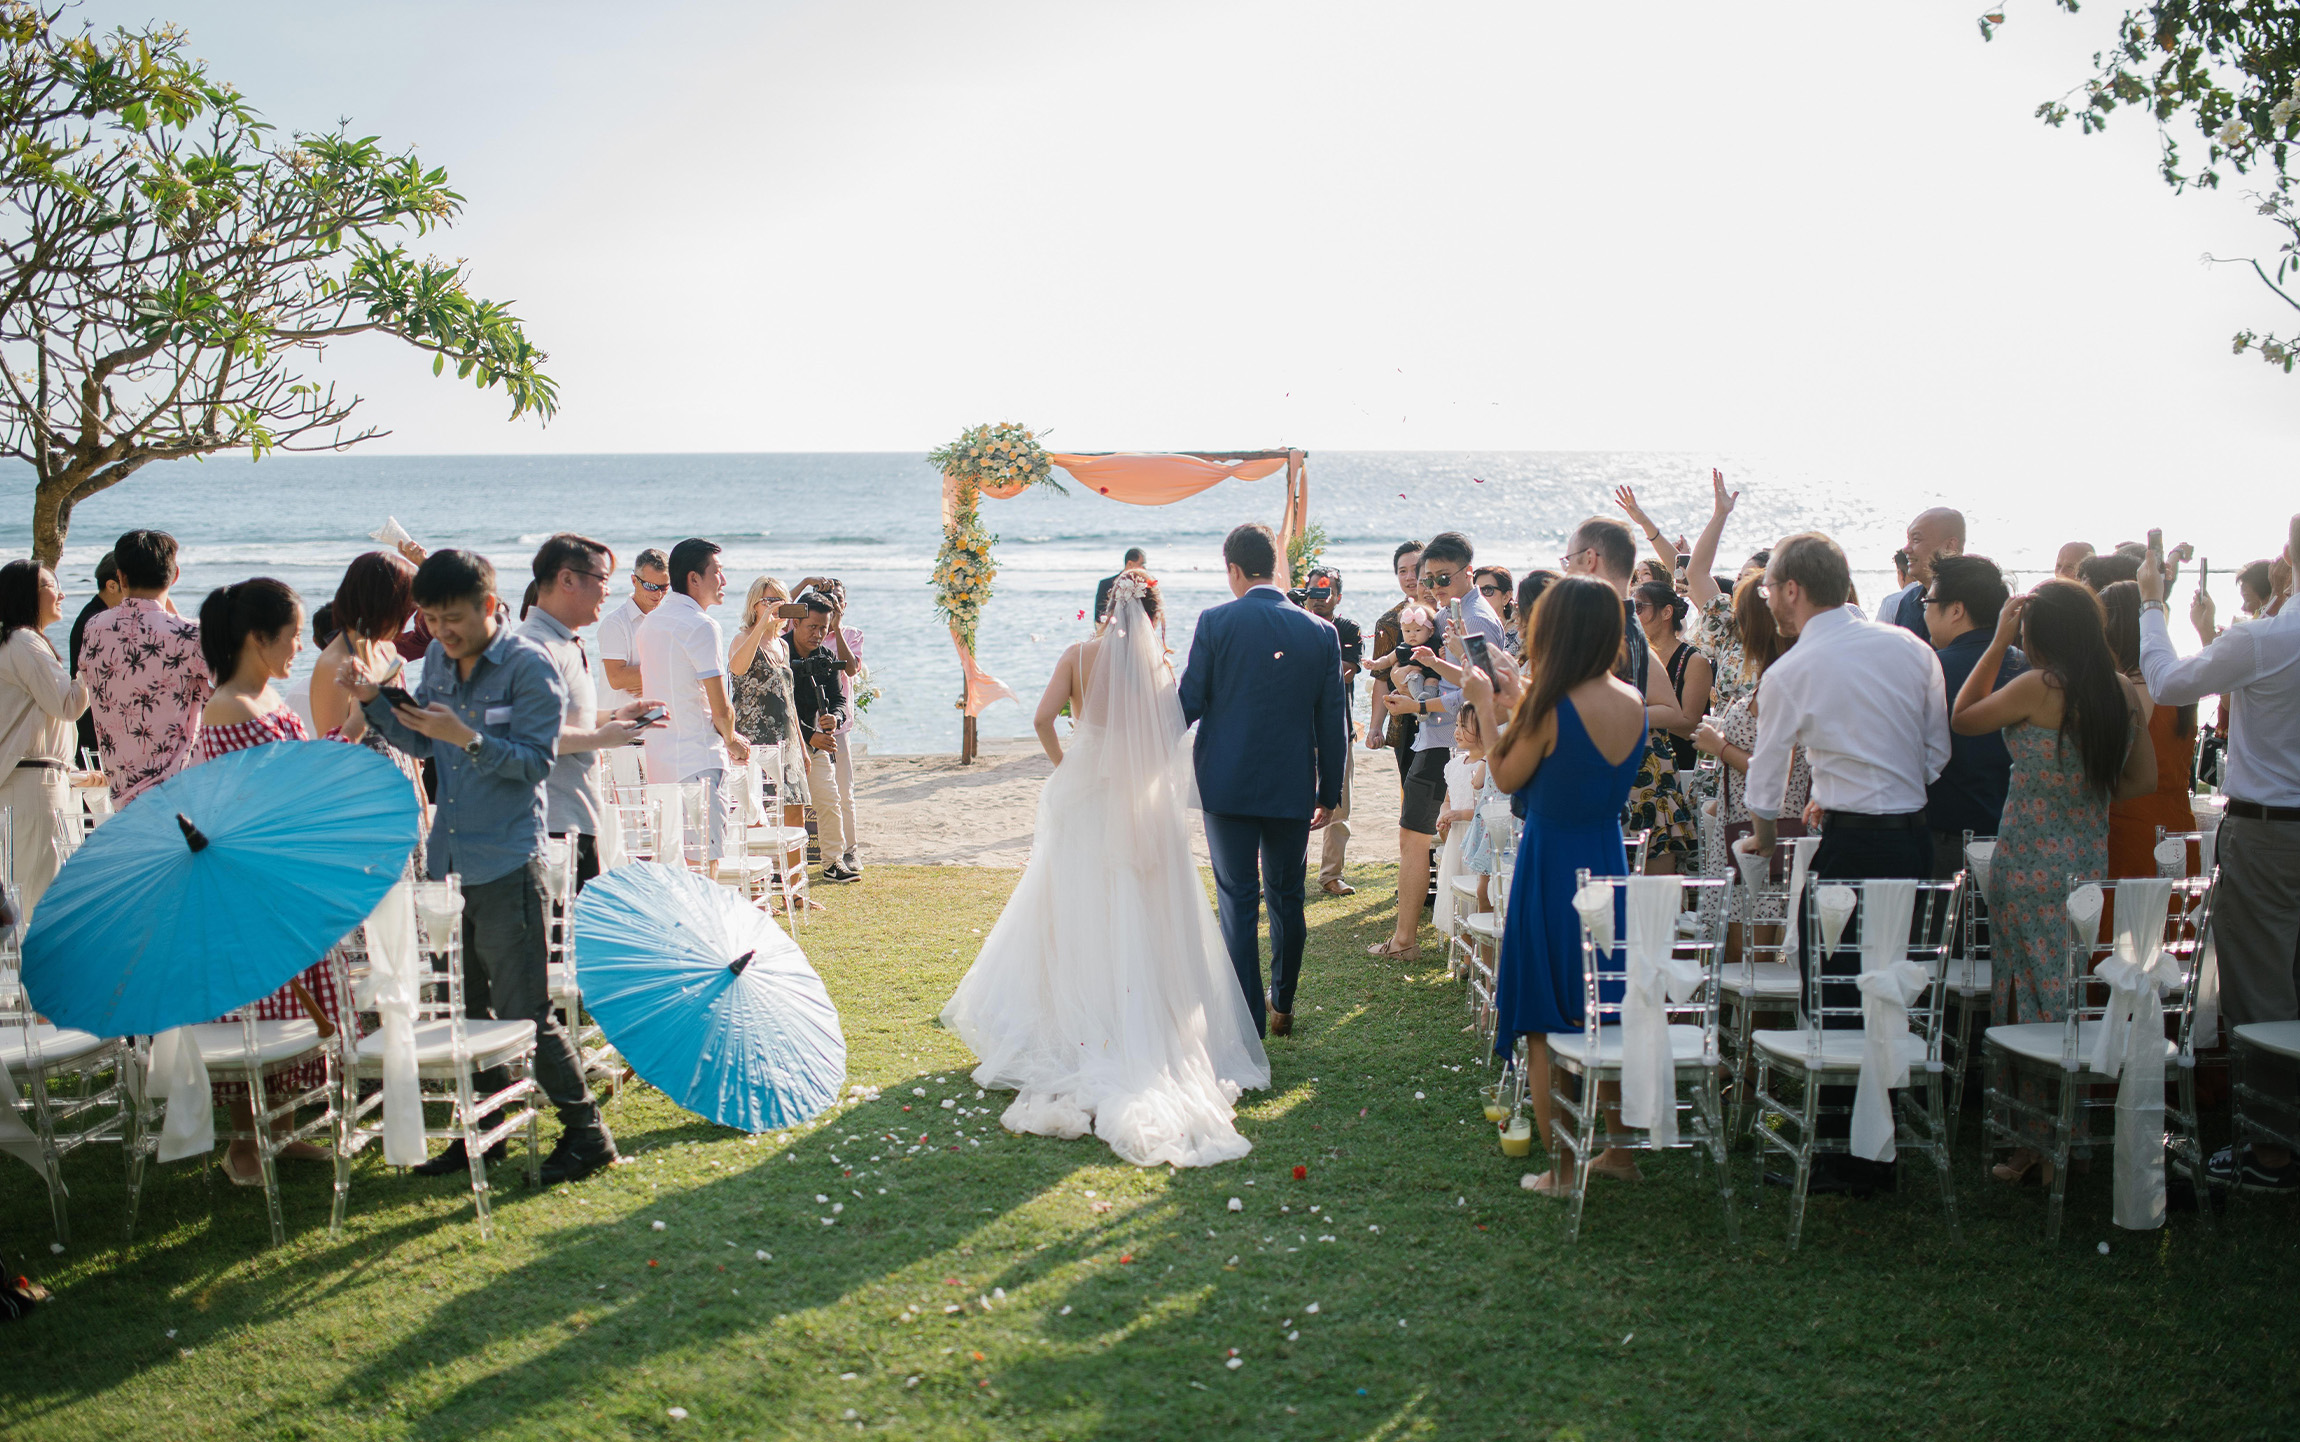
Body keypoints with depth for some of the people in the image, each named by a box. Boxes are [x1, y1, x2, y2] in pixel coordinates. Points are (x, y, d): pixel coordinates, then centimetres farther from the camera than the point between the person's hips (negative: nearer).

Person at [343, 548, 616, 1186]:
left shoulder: (529, 666, -11)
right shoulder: (438, 659, 10)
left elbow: (534, 758, -16)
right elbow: (419, 742, 17)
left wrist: (468, 738, -29)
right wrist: (374, 699, 1)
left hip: (507, 862, -7)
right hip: (449, 858, 7)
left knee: (523, 1008, -6)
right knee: (466, 1004, 13)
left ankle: (585, 1132, 6)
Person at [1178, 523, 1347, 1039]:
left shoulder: (1216, 622, -9)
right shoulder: (1320, 632, 0)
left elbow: (1190, 703, -6)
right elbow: (1331, 722, 4)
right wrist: (1329, 792, 13)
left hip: (1228, 784, -3)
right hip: (1293, 788, 3)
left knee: (1239, 901, 2)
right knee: (1287, 898, 16)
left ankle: (1248, 1021, 2)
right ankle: (1282, 1006, 29)